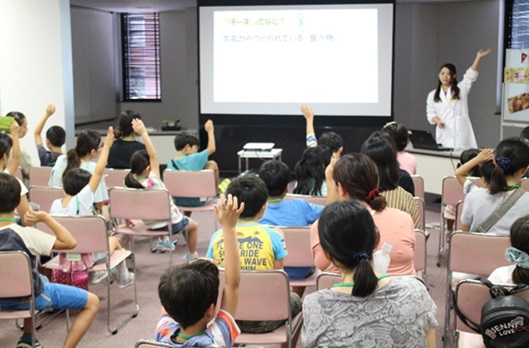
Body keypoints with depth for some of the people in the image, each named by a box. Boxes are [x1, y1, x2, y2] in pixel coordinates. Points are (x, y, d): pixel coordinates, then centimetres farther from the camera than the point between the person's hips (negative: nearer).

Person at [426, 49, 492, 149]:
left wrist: (478, 58, -12)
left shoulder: (461, 89, 10)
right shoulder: (432, 95, 13)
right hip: (444, 134, 1)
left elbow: (471, 75, -1)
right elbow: (430, 113, 12)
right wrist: (437, 120, -9)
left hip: (461, 132, -1)